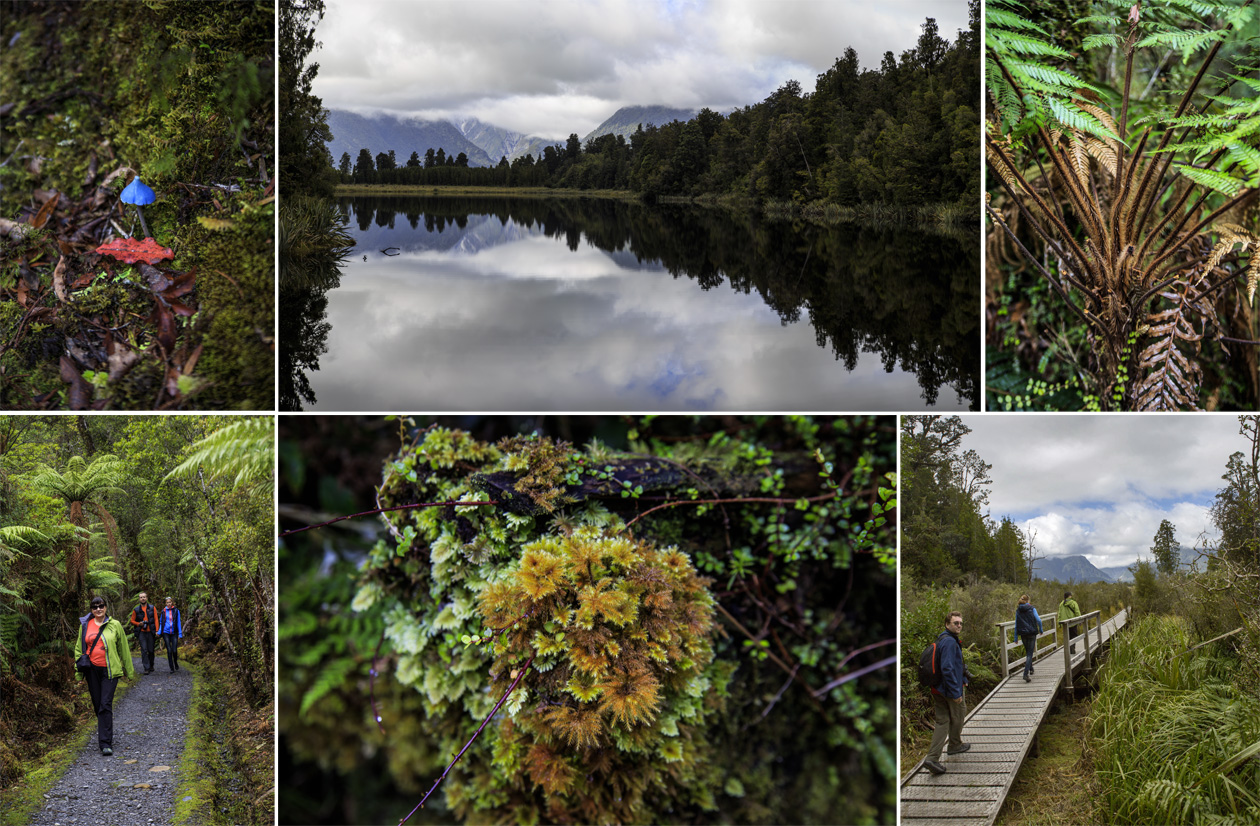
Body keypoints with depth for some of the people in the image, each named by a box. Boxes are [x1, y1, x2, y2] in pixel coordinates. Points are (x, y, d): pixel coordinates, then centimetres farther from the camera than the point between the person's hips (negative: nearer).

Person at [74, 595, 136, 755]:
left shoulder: (115, 625, 2)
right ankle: (105, 733, 29)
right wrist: (78, 670, 9)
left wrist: (129, 670, 11)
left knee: (105, 705, -11)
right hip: (92, 670, 3)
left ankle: (105, 743, -12)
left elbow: (124, 648, 8)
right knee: (98, 705, 9)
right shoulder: (85, 625, 7)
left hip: (110, 670, -3)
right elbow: (79, 648, 13)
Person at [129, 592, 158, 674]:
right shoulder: (136, 610, 5)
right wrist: (138, 624, -9)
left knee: (151, 650, 6)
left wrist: (156, 631, -3)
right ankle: (146, 668, -8)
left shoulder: (152, 608, 7)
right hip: (141, 632, -1)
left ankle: (151, 666, 24)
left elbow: (156, 620, 5)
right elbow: (132, 620, 11)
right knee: (144, 650, -9)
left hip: (150, 632, 1)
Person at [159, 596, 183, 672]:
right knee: (169, 651, -3)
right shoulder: (163, 611, 5)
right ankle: (172, 668, 4)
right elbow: (161, 622, 13)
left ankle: (176, 663, 25)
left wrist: (180, 634, 1)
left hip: (174, 633, -1)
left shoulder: (176, 611, 2)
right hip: (166, 633, 1)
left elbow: (179, 622, 4)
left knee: (174, 650, -5)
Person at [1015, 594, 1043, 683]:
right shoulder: (1032, 608, -4)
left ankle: (1030, 669, 38)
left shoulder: (1018, 610, 4)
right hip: (1031, 632, -3)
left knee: (1027, 652, 24)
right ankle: (1026, 674, -18)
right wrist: (1040, 629, 6)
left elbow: (1016, 624, 5)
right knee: (1030, 653, -5)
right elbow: (1038, 620, -11)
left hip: (1023, 634, 3)